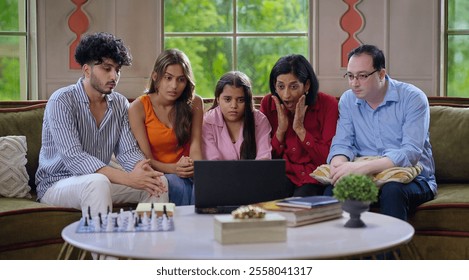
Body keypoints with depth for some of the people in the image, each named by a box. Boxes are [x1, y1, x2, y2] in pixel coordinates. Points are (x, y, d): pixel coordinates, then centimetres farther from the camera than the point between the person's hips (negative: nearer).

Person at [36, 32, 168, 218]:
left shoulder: (120, 104, 3)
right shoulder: (61, 102, -17)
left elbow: (128, 151, -1)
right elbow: (73, 158, -27)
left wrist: (144, 170, -27)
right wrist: (128, 178, -36)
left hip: (100, 180, 6)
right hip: (56, 184, -6)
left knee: (158, 180, -12)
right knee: (98, 182, -36)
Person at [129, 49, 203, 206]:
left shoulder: (194, 103, 3)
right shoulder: (138, 108, -5)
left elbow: (195, 146, -3)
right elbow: (146, 159, -8)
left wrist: (195, 167, -26)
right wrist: (174, 169, -27)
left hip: (187, 174, 2)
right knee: (176, 184, -35)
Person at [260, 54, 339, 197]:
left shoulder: (327, 104, -6)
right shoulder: (268, 103, 1)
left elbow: (328, 158, -10)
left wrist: (300, 129, -15)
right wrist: (281, 129, -12)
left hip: (314, 177, -1)